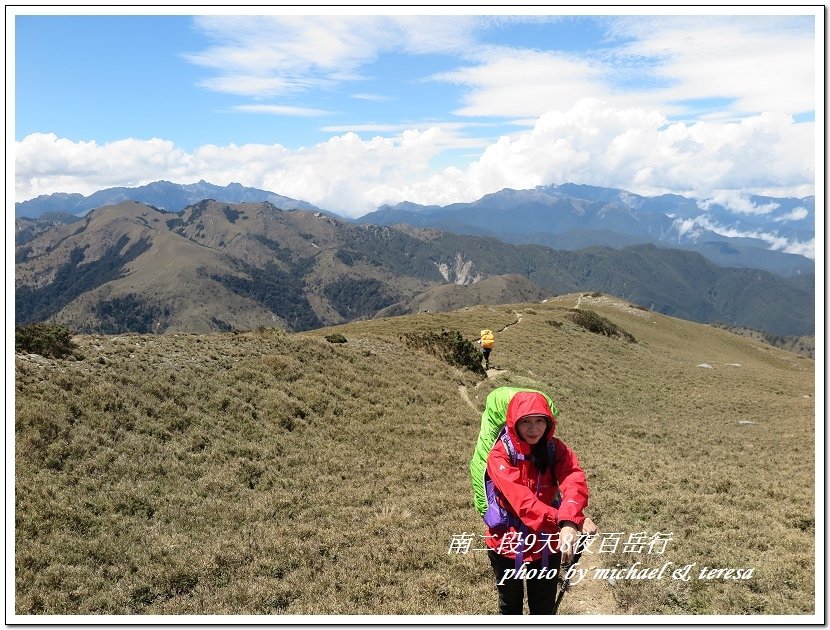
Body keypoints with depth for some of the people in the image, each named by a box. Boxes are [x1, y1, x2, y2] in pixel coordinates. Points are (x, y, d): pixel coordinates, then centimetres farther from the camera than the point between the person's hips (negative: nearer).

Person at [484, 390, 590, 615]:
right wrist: (569, 519, -45)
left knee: (544, 606, 19)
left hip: (547, 542, 2)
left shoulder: (557, 450, -10)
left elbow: (575, 484, -28)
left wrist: (569, 522, -48)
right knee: (510, 603, 21)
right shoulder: (500, 455, -20)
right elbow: (522, 500, -33)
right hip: (507, 542, -2)